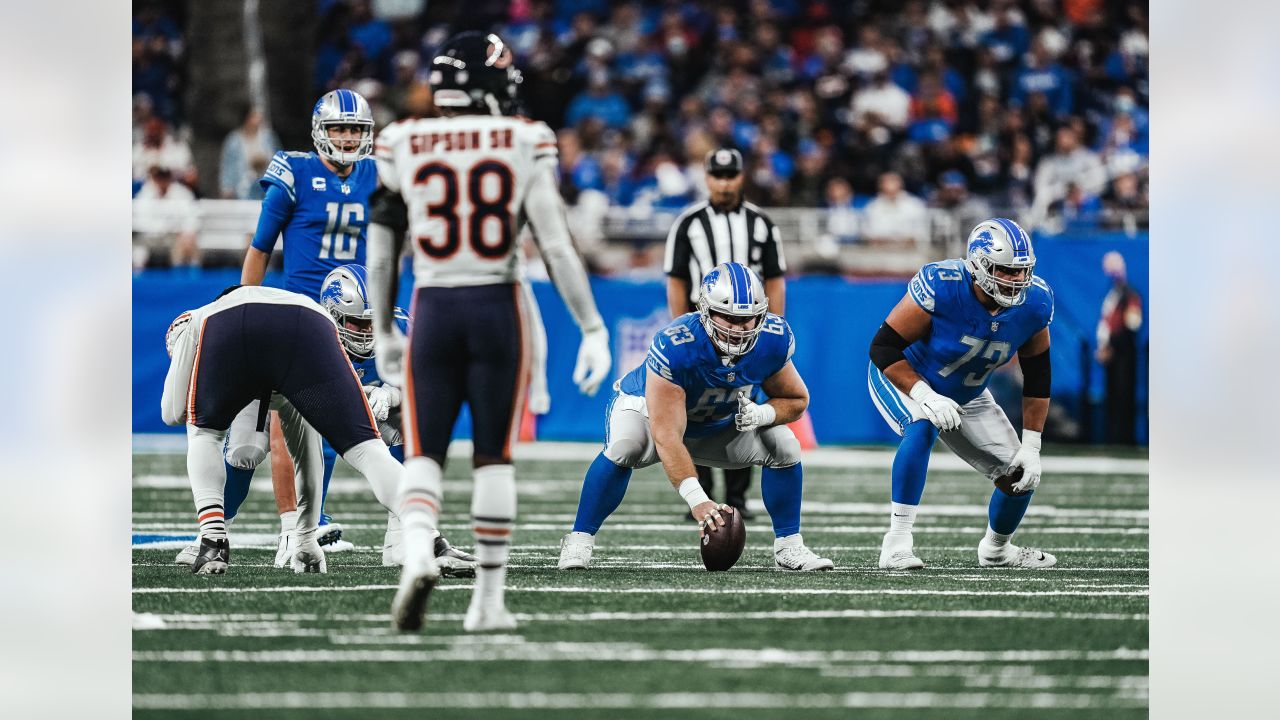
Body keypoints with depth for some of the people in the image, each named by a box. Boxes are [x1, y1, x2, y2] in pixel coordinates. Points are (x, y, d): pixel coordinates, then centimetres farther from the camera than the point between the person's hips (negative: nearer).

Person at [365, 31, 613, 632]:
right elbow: (555, 246, -8)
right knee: (493, 458, 11)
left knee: (423, 454, 6)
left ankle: (419, 554, -23)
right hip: (498, 308, -1)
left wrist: (383, 334, 20)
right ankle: (488, 599, 13)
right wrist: (593, 330, -3)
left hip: (432, 311, 1)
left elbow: (381, 252, 8)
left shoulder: (402, 145, 2)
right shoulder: (524, 144, -3)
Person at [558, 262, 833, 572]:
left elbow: (796, 400, -7)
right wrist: (697, 499, -55)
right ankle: (579, 541, -21)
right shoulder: (674, 346, -41)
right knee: (625, 447, -35)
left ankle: (788, 547, 3)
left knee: (784, 447, -15)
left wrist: (761, 414, -31)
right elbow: (666, 437, -45)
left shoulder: (773, 340, -25)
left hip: (720, 423, 4)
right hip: (649, 406, -4)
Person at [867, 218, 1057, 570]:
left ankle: (996, 550, 35)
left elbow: (1036, 378, -6)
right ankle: (897, 544, -34)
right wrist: (927, 397, -39)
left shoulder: (1033, 304, -20)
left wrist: (1031, 447, -7)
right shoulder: (941, 287, -36)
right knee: (922, 426, -38)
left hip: (966, 395, 5)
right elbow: (883, 348, -29)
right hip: (903, 379, -5)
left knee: (1021, 476, 3)